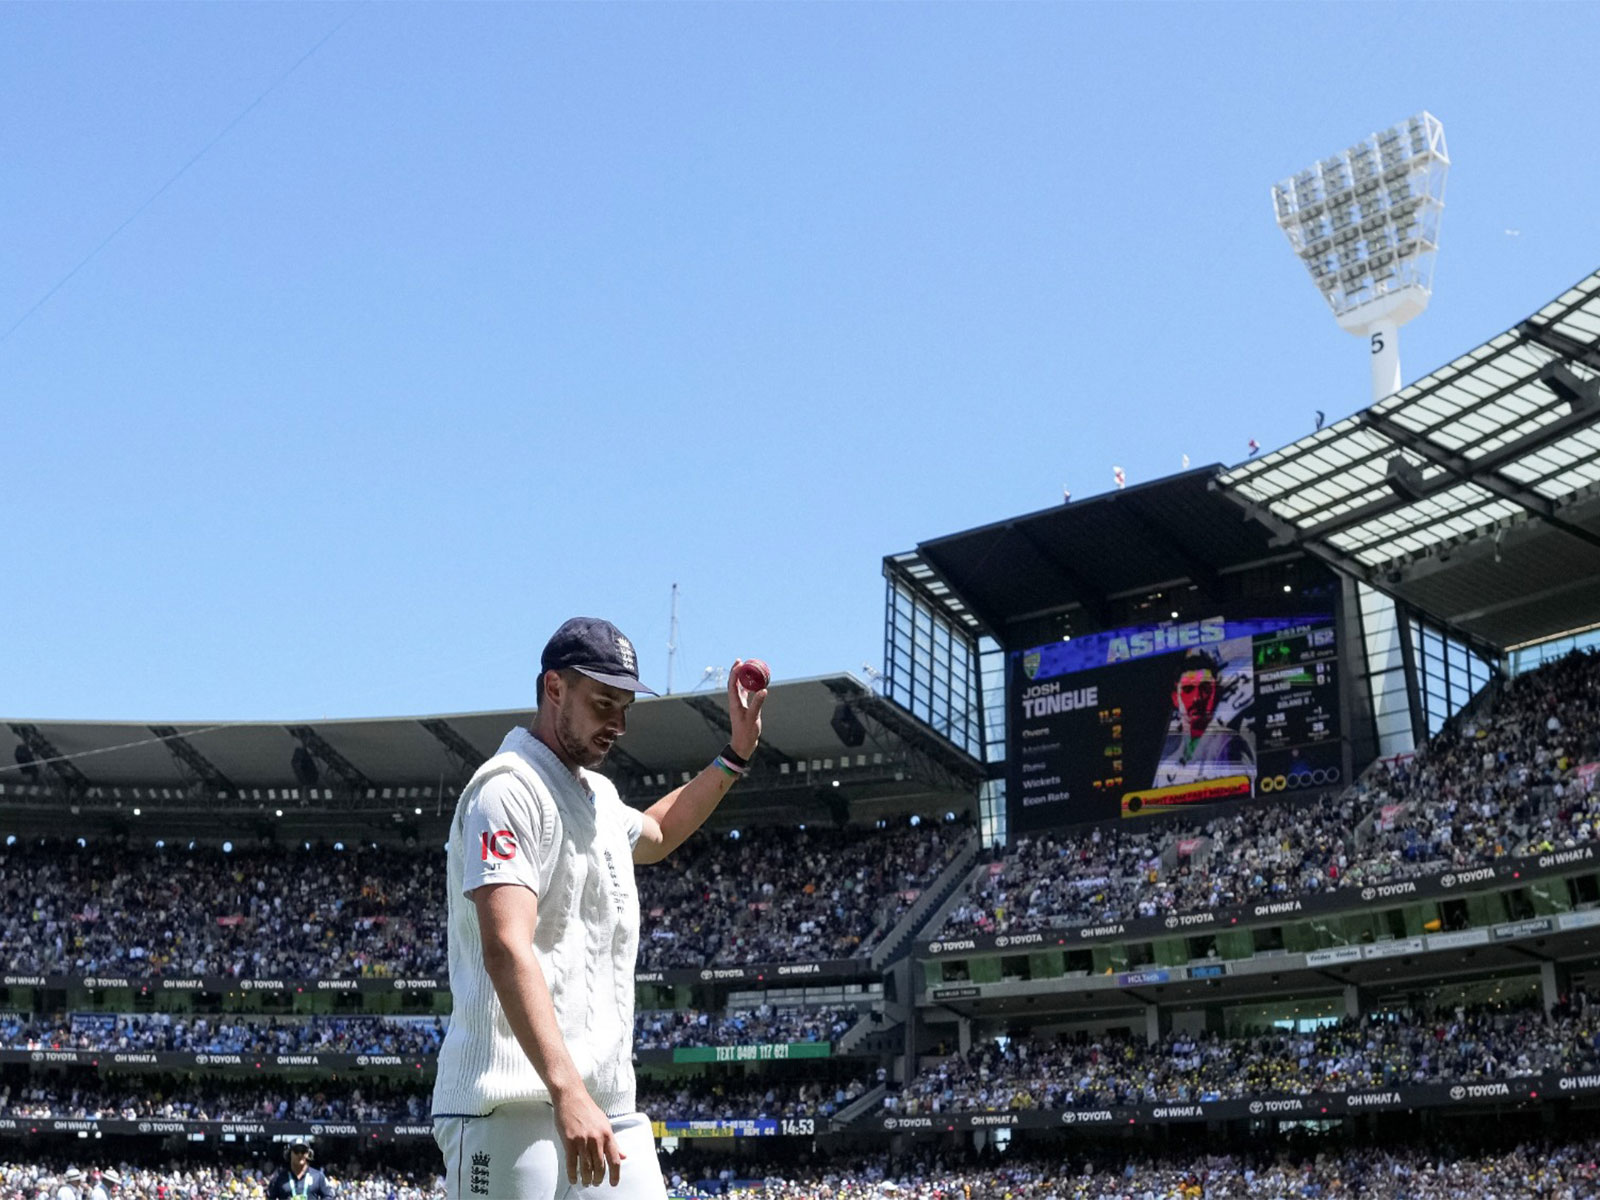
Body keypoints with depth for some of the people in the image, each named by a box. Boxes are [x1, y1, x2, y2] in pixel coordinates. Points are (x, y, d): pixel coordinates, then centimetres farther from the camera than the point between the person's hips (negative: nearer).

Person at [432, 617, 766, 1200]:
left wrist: (736, 754, 33)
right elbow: (506, 951, -23)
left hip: (609, 1108, 9)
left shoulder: (599, 796, 20)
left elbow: (652, 835, 45)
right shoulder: (510, 787, -10)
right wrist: (567, 1092, -33)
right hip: (514, 1108, -9)